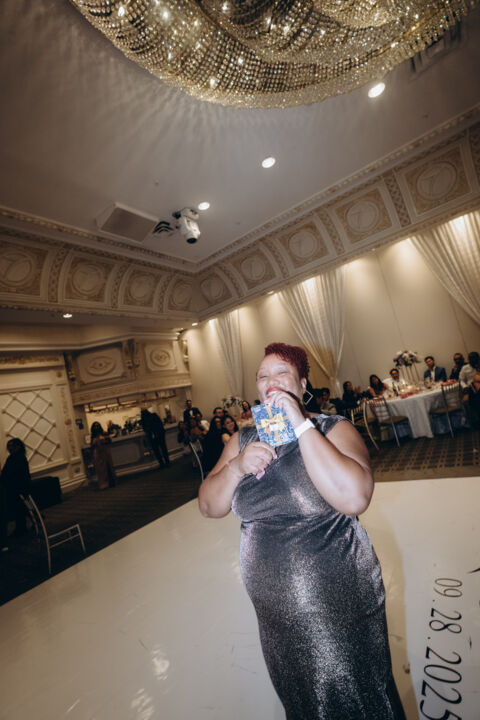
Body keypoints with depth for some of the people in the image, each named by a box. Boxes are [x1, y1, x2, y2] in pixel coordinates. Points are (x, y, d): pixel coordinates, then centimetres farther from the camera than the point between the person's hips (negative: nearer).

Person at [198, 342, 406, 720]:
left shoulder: (334, 429, -14)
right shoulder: (243, 439, -2)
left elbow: (355, 498, -31)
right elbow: (209, 506, -4)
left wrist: (301, 423, -30)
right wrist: (237, 467, -23)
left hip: (338, 597, -4)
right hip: (273, 601, 4)